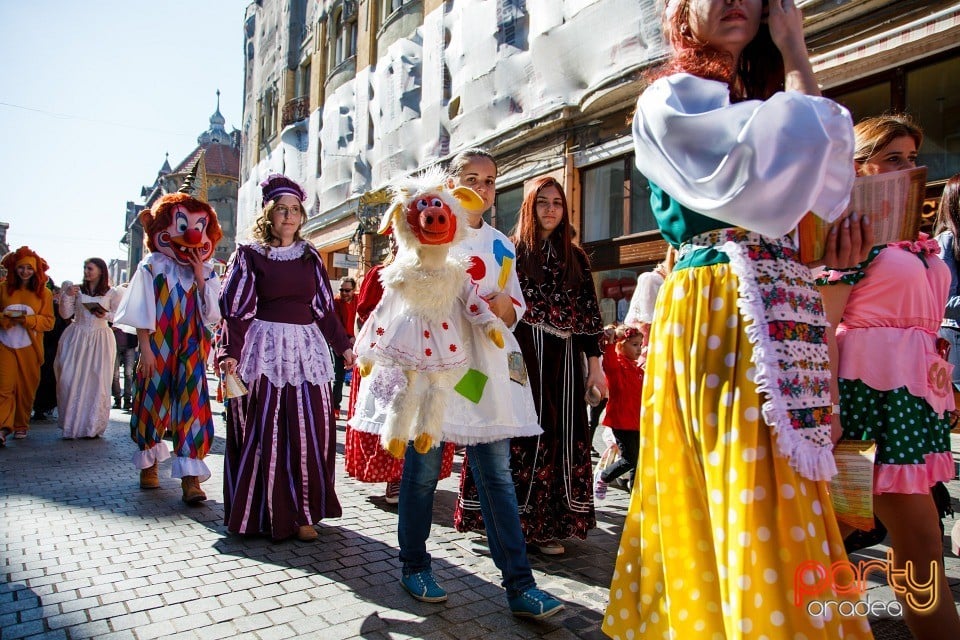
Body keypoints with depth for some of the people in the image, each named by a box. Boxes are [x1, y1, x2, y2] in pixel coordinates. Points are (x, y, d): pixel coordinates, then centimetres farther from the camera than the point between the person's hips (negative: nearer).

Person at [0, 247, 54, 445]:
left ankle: (21, 426, 20)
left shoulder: (44, 293, 5)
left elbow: (49, 321, 1)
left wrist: (28, 319, -16)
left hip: (30, 347, 1)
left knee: (27, 388, 6)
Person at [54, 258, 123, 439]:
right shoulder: (77, 290, 8)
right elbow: (65, 314, 6)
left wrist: (106, 315, -14)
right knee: (71, 379, -3)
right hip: (76, 337, 2)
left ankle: (93, 426, 5)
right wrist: (67, 296, -7)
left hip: (100, 339, -2)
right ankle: (71, 425, 7)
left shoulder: (112, 293, 3)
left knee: (97, 380, -4)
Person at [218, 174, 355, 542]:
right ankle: (265, 513, 13)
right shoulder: (250, 255, 2)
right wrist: (230, 353, -16)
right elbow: (236, 310, -4)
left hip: (306, 350, 4)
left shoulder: (310, 257, 13)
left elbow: (324, 308, 16)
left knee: (309, 432, 2)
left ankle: (302, 512, 13)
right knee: (264, 433, 0)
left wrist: (343, 346, 14)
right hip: (264, 350, -3)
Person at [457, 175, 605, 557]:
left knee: (562, 435, 4)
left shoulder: (575, 258, 13)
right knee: (522, 435, -2)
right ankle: (516, 522, 11)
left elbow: (588, 314, 11)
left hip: (563, 360, 4)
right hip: (520, 356, -3)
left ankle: (548, 524, 16)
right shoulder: (511, 251, 3)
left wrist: (595, 365, 6)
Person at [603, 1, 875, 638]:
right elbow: (802, 144, -14)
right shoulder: (670, 99, -1)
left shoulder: (761, 102, 26)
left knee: (782, 494, 10)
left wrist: (828, 248, 7)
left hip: (777, 321, 8)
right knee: (754, 497, -10)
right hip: (718, 317, -8)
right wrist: (797, 55, 4)